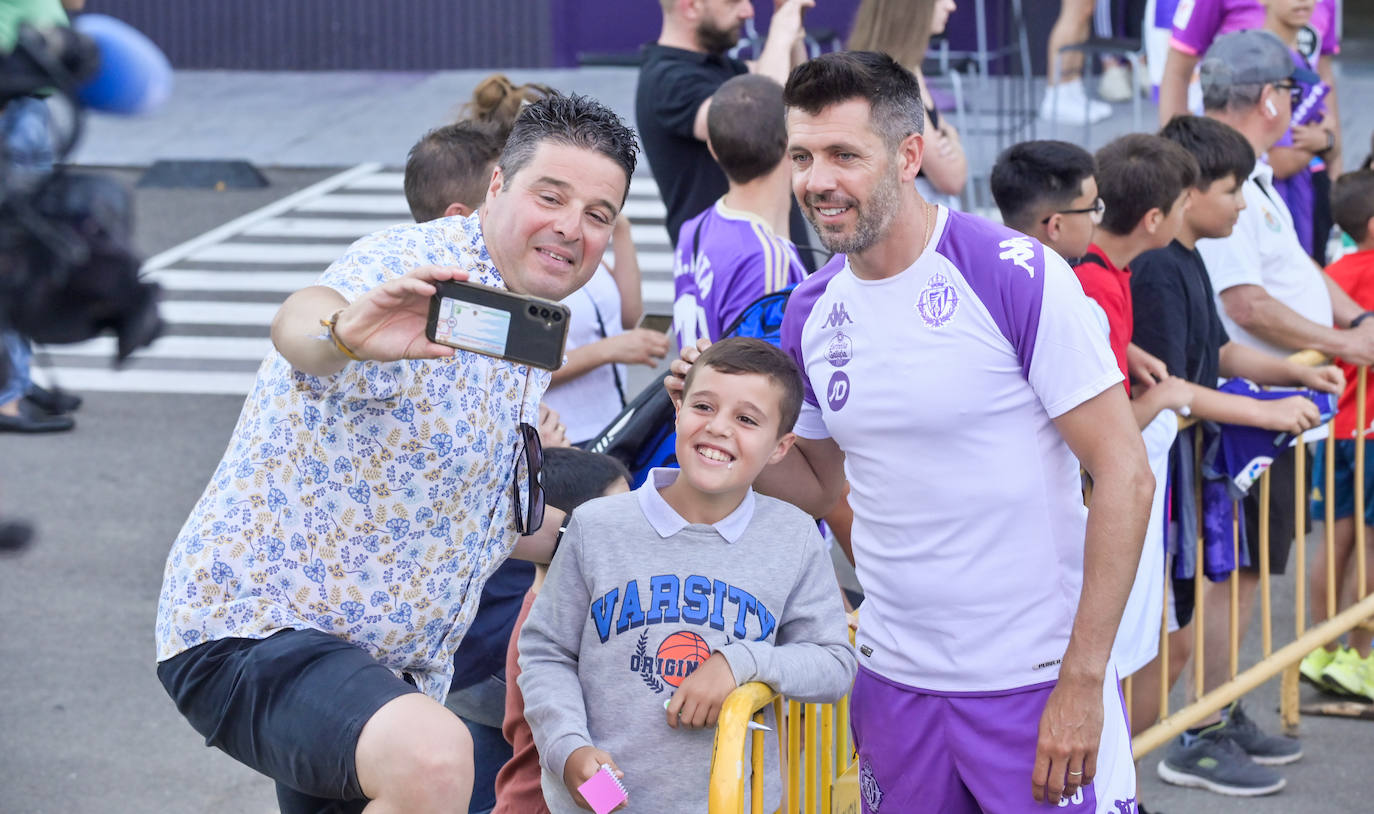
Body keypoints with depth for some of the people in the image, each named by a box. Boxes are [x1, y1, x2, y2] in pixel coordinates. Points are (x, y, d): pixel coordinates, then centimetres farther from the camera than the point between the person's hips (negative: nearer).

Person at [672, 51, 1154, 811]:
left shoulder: (1016, 277, -13)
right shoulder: (811, 312, 4)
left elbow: (1125, 476, -13)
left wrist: (1082, 681, -15)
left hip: (1038, 683, -5)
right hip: (895, 683, 5)